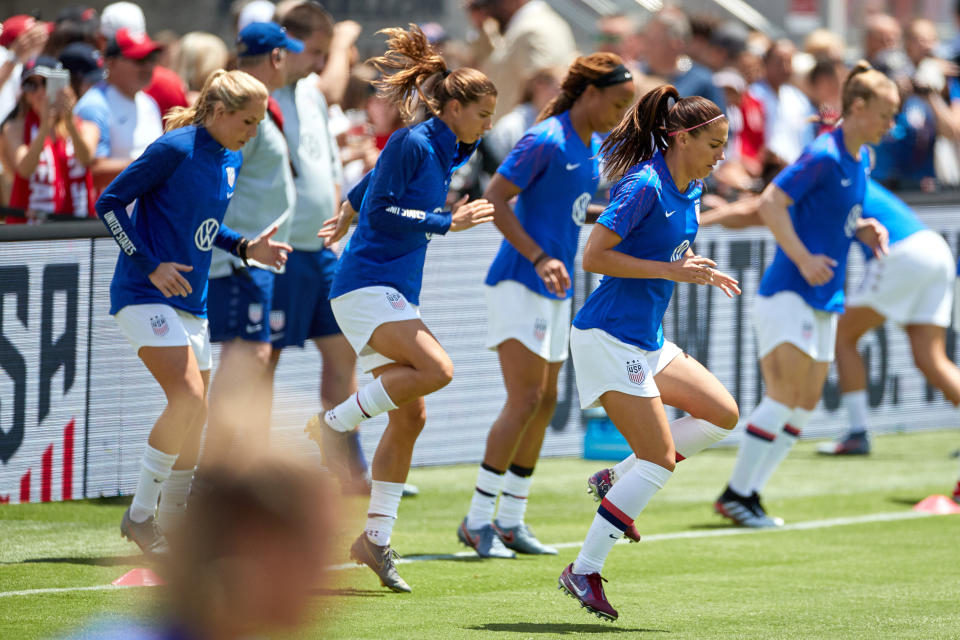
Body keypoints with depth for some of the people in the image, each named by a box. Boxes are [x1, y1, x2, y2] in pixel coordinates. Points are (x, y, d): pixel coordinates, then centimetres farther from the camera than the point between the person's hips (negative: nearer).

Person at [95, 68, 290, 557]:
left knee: (194, 416, 10)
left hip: (190, 302, 9)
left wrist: (245, 248, 7)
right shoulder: (175, 150, -14)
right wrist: (150, 266, -17)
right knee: (189, 398, -23)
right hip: (144, 296, -9)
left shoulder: (230, 159, 10)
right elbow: (109, 203, -12)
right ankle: (140, 516, -11)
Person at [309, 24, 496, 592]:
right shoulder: (411, 144, -11)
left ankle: (376, 539, 7)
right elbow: (383, 212, -18)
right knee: (436, 368, -27)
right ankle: (335, 423, -11)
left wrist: (347, 217, 46)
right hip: (366, 285, -9)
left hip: (397, 294, 9)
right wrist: (448, 221, -18)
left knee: (410, 417, 4)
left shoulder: (444, 152, 15)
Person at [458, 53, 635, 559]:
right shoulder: (545, 141, -15)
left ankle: (510, 521, 16)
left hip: (555, 289, 9)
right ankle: (478, 521, -9)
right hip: (519, 283, -9)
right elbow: (495, 199, -18)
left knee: (545, 402, 9)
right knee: (525, 398, -13)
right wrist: (539, 258, -24)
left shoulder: (593, 146, 11)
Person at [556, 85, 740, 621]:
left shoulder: (690, 190, 10)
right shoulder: (644, 186, -17)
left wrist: (702, 273, 7)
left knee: (723, 414, 8)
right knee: (660, 459, -12)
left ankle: (619, 481, 14)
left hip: (647, 341, 9)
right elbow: (594, 256, -21)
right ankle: (585, 571, -6)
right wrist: (671, 270, -22)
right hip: (609, 338, -9)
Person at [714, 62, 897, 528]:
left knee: (805, 403, 6)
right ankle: (736, 494, -10)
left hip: (823, 298, 9)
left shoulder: (860, 158, 12)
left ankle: (748, 493, 8)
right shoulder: (824, 155, -16)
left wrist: (865, 229, 5)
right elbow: (770, 204, -20)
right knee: (786, 392, -16)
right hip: (787, 291, -9)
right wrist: (803, 258, -23)